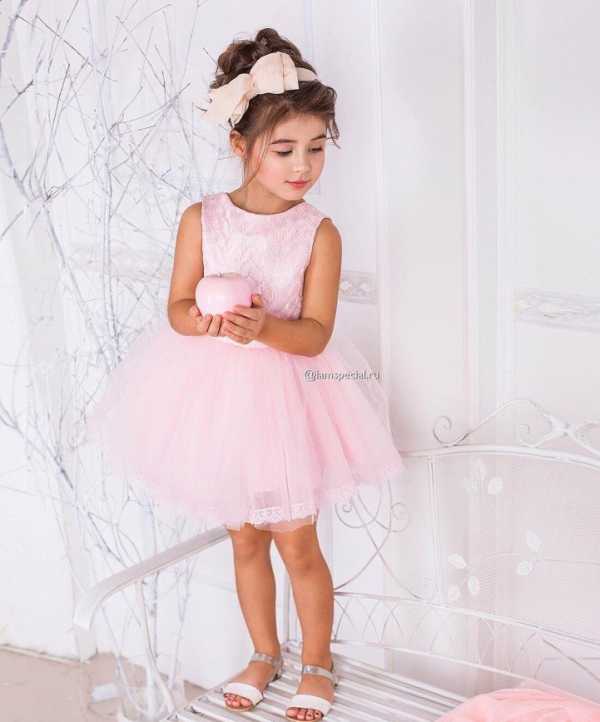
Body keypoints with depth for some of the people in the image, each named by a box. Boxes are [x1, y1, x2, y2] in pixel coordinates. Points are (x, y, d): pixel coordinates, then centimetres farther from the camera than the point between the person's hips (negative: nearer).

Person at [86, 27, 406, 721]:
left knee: (297, 544, 9)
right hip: (216, 390, 2)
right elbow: (177, 307, -7)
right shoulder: (201, 217, -7)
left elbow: (315, 333, -15)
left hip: (287, 395, -2)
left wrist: (263, 327, -35)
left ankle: (316, 664, 34)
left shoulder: (319, 232, -11)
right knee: (245, 538, 18)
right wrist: (206, 321, -29)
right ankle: (264, 654, 41)